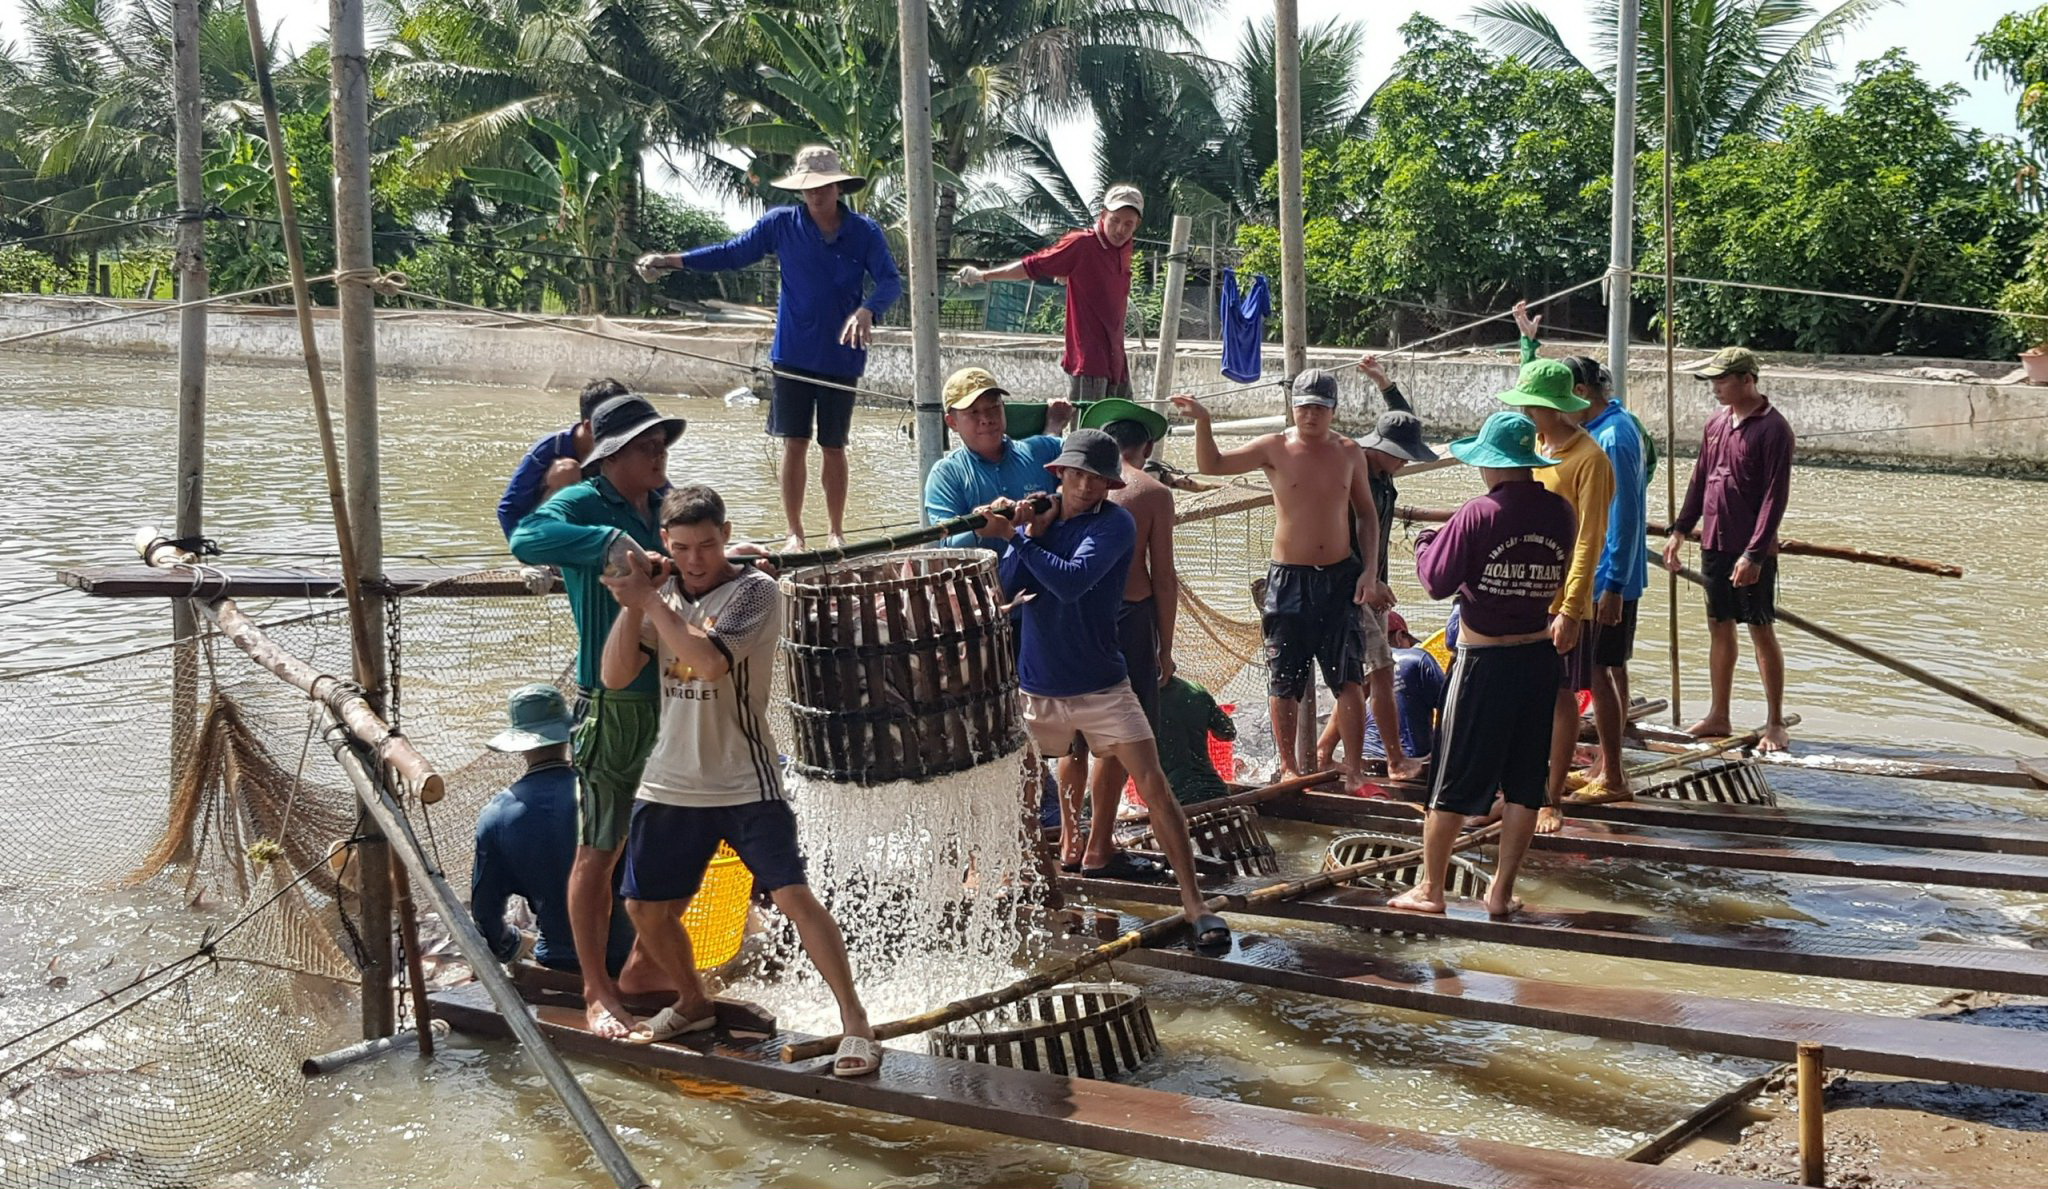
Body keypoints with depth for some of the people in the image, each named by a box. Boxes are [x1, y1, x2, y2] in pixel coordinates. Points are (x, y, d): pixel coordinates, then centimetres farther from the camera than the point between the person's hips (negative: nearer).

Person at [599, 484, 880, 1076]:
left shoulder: (754, 590, -10)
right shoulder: (662, 595, 7)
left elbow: (711, 661, -26)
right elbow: (615, 676, 0)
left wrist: (649, 600, -21)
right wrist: (632, 602, -12)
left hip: (745, 783, -6)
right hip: (670, 784, 6)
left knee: (792, 893, -15)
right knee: (646, 909, 10)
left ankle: (855, 1022, -7)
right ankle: (693, 1003, 35)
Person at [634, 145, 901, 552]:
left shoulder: (865, 232, -3)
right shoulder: (782, 223, 0)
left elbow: (891, 281, -8)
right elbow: (731, 253, 6)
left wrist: (867, 312, -29)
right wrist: (672, 260, -1)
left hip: (841, 356, 0)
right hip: (793, 354, 0)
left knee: (833, 446, 8)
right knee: (794, 444, 0)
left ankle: (836, 533, 21)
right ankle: (794, 533, 11)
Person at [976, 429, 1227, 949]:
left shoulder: (1115, 523, -11)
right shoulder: (1036, 516, 3)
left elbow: (1072, 580, -26)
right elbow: (1006, 587, -8)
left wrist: (1019, 538, -22)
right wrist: (1023, 535, -21)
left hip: (1102, 686, -3)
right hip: (1036, 688, 3)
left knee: (1155, 787, -10)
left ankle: (1195, 905, -9)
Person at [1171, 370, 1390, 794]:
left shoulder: (1349, 452, 4)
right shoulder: (1275, 449, -3)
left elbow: (1367, 514, 12)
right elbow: (1211, 465, -10)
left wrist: (1369, 572, 3)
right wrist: (1203, 422, -26)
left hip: (1341, 576, 1)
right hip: (1288, 578, -1)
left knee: (1350, 679, -1)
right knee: (1284, 680, 3)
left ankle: (1354, 767, 8)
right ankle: (1289, 767, 15)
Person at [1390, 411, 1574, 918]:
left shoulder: (1478, 515, -15)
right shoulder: (1560, 511, -2)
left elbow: (1437, 582, -11)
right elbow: (1565, 579, 10)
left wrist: (1425, 544, 6)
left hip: (1484, 660, -4)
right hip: (1541, 657, 4)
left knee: (1455, 780, 7)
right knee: (1524, 781, 12)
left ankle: (1429, 888, 15)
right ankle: (1502, 891, 16)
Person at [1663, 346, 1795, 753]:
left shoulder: (1773, 428, -13)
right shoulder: (1717, 422, 9)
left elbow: (1775, 497, -16)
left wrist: (1754, 553, -21)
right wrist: (1680, 530, 14)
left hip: (1752, 551, -7)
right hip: (1714, 543, 7)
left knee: (1762, 631, -1)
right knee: (1719, 627, 12)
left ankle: (1776, 724, 6)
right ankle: (1718, 716, 21)